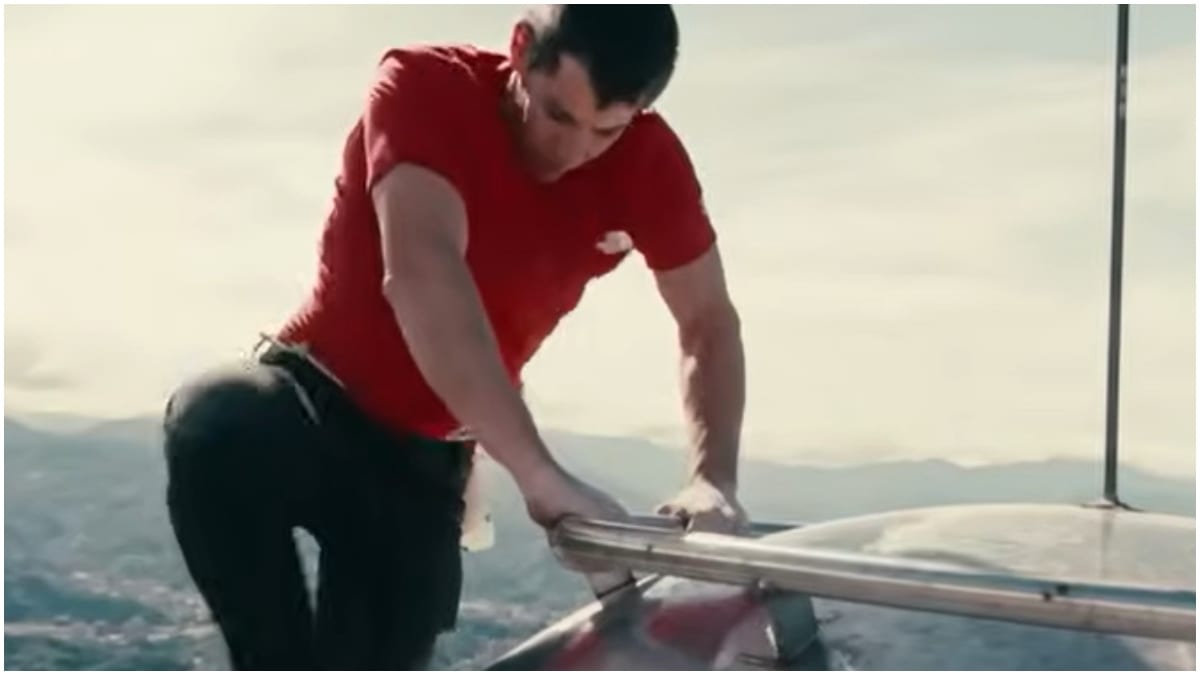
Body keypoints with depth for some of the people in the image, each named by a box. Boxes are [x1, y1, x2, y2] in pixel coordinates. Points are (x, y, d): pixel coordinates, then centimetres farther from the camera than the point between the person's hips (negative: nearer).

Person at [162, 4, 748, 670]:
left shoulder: (647, 159, -11)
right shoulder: (425, 86, -22)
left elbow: (709, 322, -1)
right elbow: (420, 274, -39)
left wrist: (712, 478, -20)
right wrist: (539, 473, -47)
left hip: (420, 459, 3)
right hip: (314, 399, -3)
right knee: (217, 421, -36)